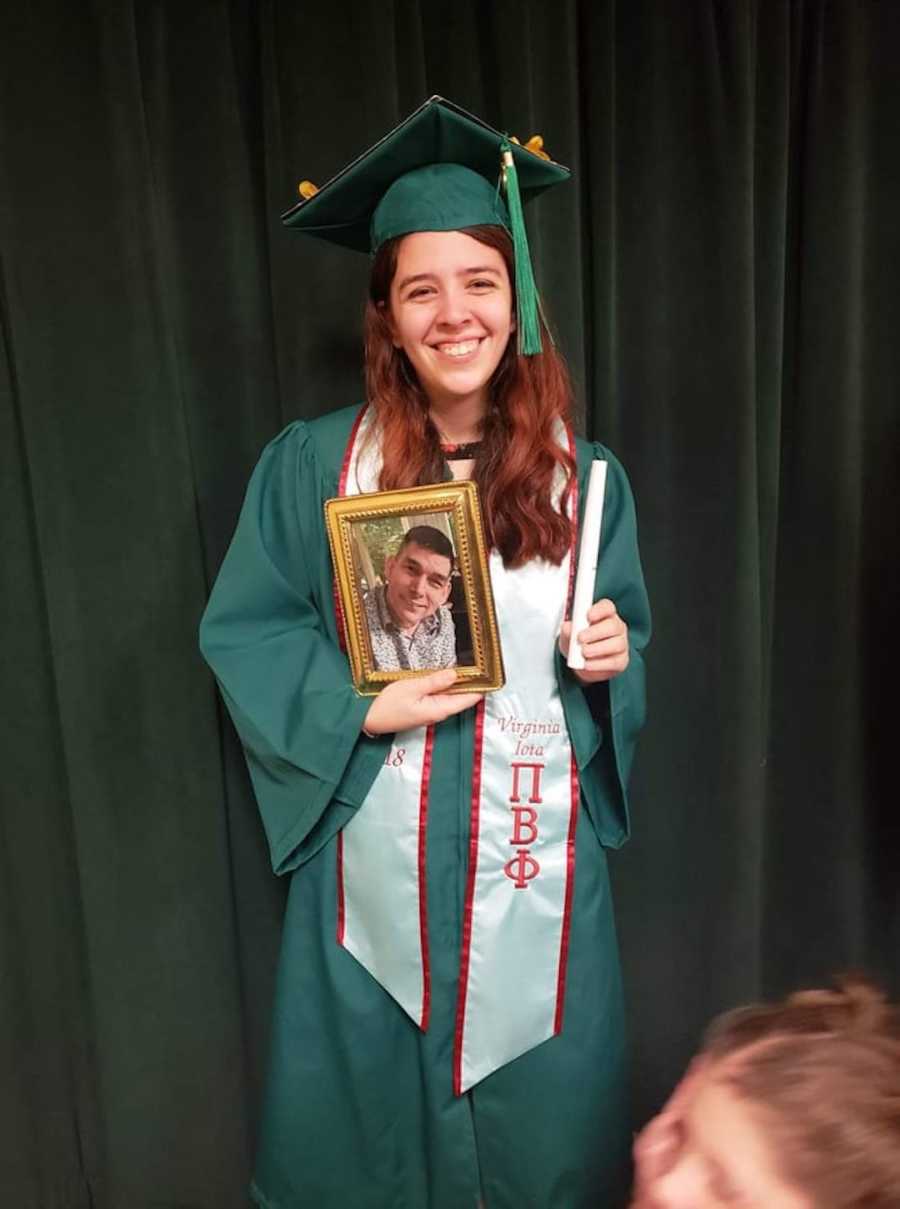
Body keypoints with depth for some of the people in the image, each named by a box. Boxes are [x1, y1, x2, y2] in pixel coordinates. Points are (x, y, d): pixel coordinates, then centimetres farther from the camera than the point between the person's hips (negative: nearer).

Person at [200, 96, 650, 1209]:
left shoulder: (585, 478, 0)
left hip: (534, 866, 2)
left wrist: (612, 661, -13)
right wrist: (364, 705, -16)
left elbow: (628, 660, 9)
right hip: (372, 866, -1)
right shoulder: (312, 463, -5)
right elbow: (241, 630, -2)